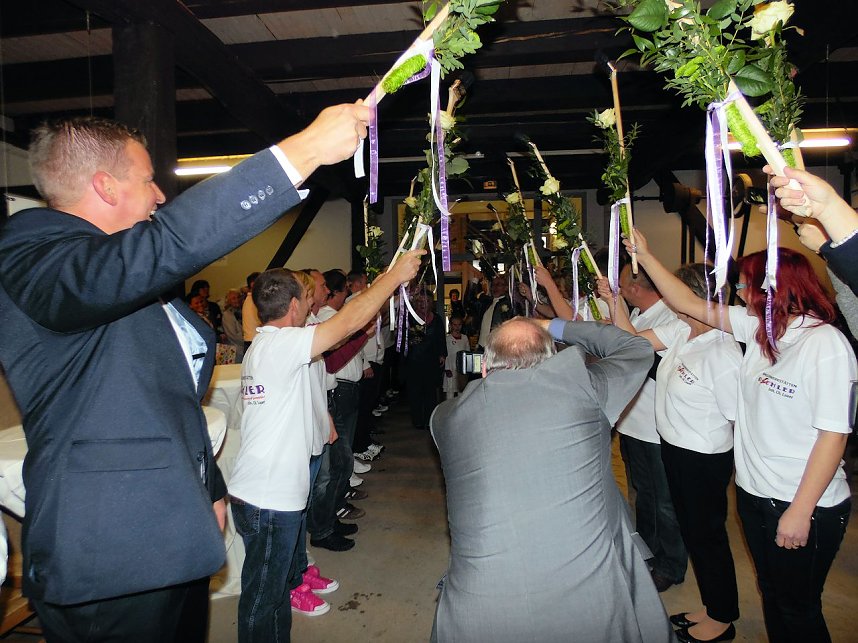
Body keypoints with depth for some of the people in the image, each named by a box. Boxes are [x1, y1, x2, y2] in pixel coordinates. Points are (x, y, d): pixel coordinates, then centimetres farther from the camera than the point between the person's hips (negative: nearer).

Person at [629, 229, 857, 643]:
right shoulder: (758, 328, 1)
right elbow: (689, 304, 5)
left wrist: (800, 511, -19)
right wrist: (645, 256, 3)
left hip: (805, 505, -7)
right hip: (755, 493, 7)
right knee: (771, 594, 24)